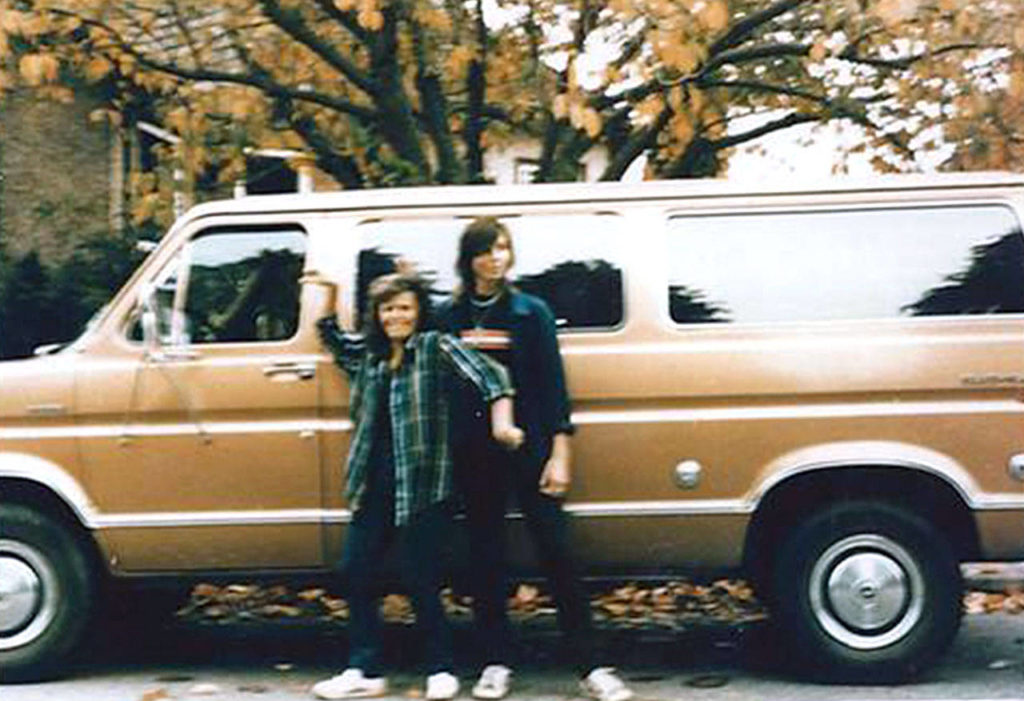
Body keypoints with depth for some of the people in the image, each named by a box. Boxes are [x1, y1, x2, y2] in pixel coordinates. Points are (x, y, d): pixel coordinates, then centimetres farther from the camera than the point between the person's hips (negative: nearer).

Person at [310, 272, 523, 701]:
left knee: (419, 579, -4)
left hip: (422, 485, -6)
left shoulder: (436, 348, -5)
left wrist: (501, 423, -28)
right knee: (355, 570, 6)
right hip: (375, 485, 7)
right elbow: (330, 337, 30)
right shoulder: (368, 353, 13)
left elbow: (489, 376, -15)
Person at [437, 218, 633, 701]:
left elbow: (553, 388, -2)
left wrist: (558, 456, -7)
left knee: (556, 553, -3)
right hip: (473, 456, 2)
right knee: (485, 558, 8)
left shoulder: (532, 313, 1)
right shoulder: (448, 318, 6)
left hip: (529, 449, -2)